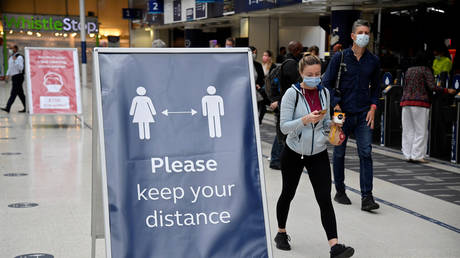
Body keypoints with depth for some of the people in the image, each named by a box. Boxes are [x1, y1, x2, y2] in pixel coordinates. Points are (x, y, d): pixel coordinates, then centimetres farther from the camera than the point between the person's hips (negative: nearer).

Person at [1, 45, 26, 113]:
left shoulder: (19, 57, -10)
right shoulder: (11, 57, 17)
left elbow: (21, 68, -18)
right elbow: (10, 67, 24)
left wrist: (15, 60, -25)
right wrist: (8, 75, 11)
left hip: (18, 76, -9)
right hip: (14, 77, 9)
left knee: (13, 93, -11)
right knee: (20, 93, 10)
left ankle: (7, 108, -15)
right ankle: (26, 108, 14)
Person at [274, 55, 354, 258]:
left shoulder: (324, 93, 2)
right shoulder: (292, 94, -12)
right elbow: (284, 127, -15)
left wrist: (332, 124, -6)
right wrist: (306, 120, -29)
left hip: (318, 153, 2)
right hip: (294, 153, -2)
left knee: (325, 199, -7)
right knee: (288, 194, 15)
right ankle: (281, 233, 37)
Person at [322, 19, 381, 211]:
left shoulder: (373, 61, 5)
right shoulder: (340, 57, -3)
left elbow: (376, 87, 15)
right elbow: (326, 83, -2)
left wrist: (372, 108, 1)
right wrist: (336, 106, -10)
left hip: (363, 115, 1)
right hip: (342, 113, -1)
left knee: (366, 153, -7)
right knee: (339, 154, 9)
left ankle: (367, 197, -7)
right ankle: (340, 192, 24)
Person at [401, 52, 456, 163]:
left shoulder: (408, 70, 16)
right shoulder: (425, 70, -2)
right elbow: (432, 87, -11)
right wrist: (447, 91, -3)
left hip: (406, 101, 6)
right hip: (420, 103, -6)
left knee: (408, 130, 8)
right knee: (421, 131, -1)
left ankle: (408, 155, 8)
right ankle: (417, 155, -5)